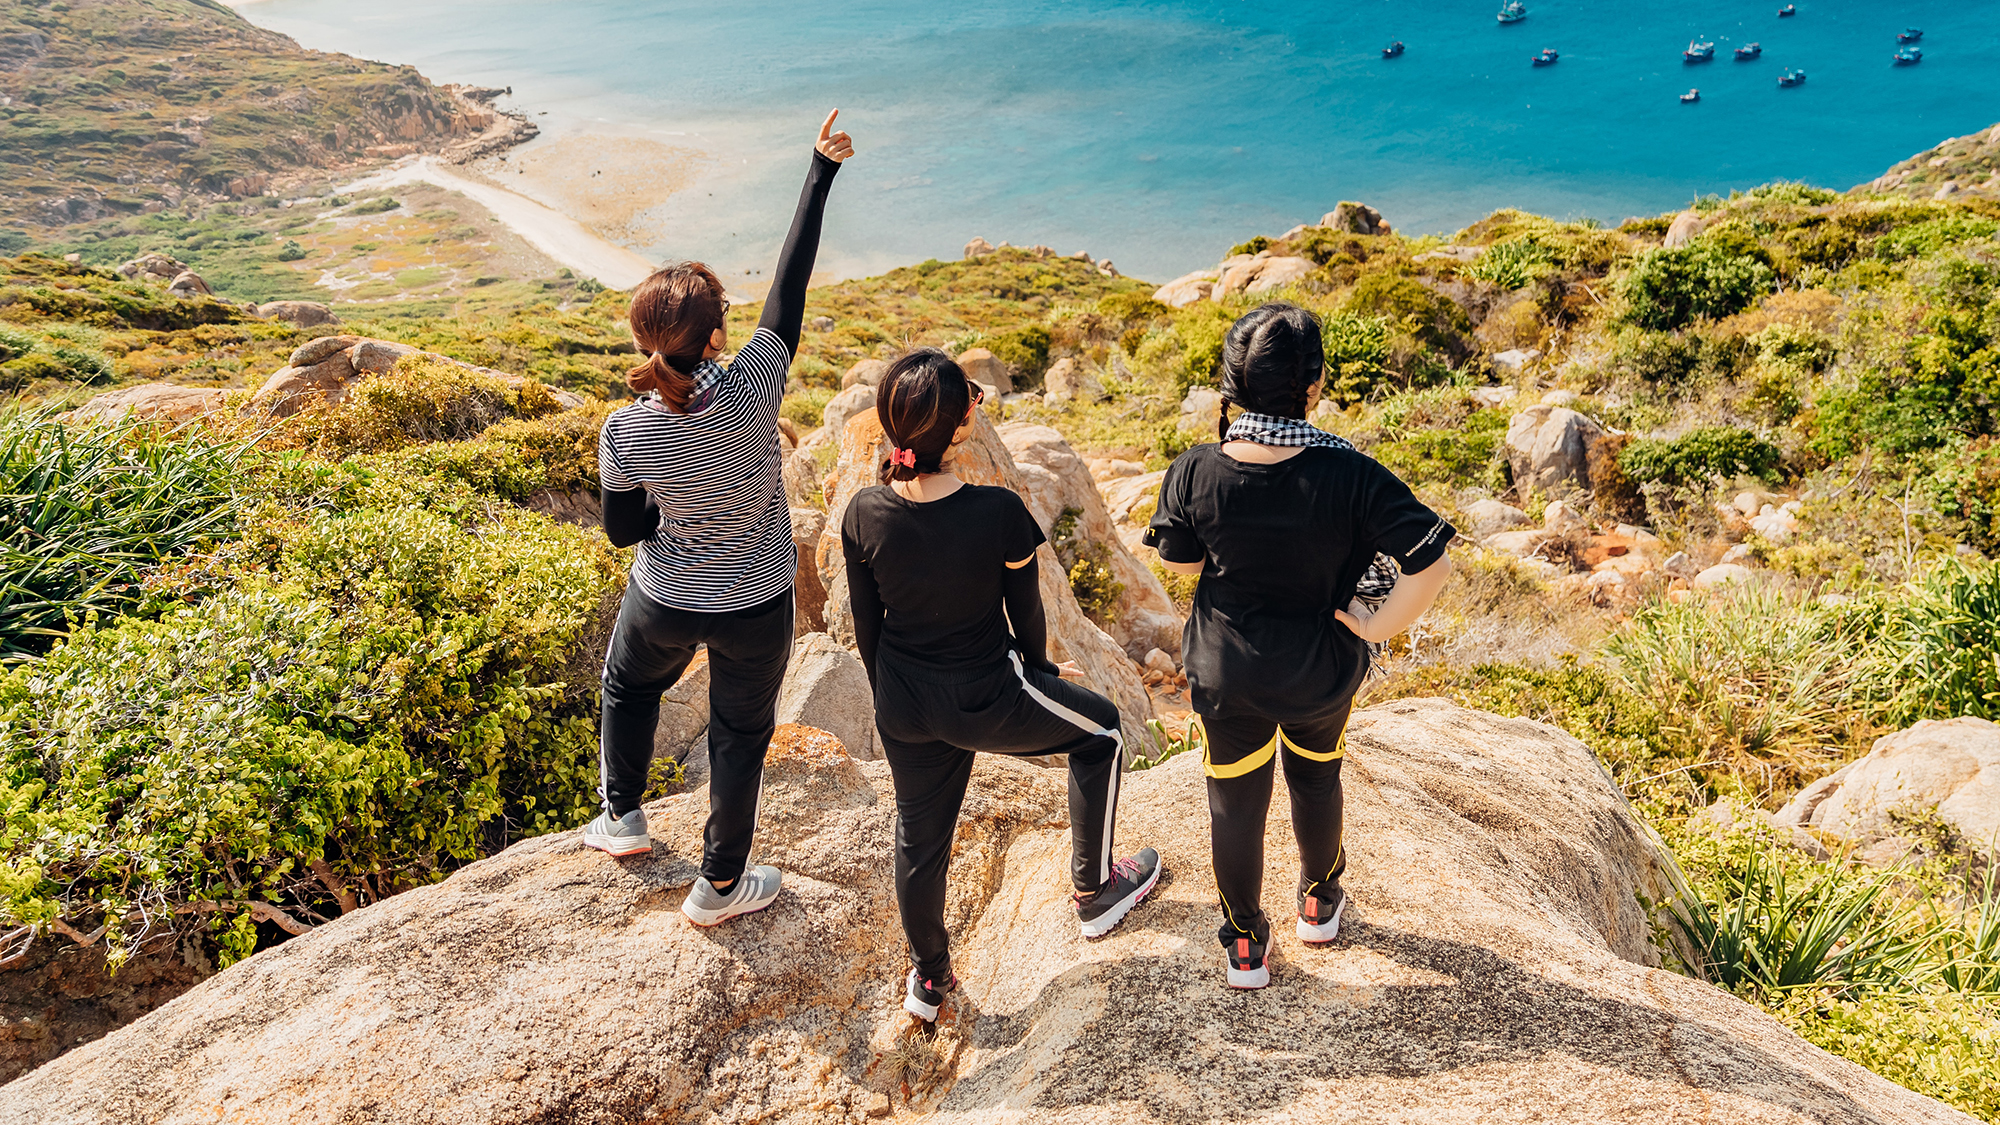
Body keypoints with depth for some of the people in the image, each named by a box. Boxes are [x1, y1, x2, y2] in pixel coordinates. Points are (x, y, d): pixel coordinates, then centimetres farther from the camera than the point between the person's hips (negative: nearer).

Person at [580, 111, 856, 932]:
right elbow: (791, 281, -18)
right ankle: (720, 885, 36)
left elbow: (622, 531, -7)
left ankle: (622, 817, 51)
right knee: (740, 734, 20)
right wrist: (822, 167, -8)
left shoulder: (625, 435, -23)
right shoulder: (754, 390, -28)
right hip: (754, 611, -1)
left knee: (628, 685, 33)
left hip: (665, 603, 1)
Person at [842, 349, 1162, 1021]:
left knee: (919, 834, 24)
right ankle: (1095, 891, 36)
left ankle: (928, 979, 44)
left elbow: (866, 624, 0)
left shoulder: (864, 514, -13)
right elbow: (1026, 612, -9)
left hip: (905, 710, 4)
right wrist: (1039, 672, 13)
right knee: (1101, 731, 24)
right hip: (986, 702, -4)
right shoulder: (999, 513, -25)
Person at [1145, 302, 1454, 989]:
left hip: (1226, 671, 0)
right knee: (1315, 778, 29)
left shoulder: (1193, 474, -22)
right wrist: (1379, 626, -14)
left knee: (1236, 805, 20)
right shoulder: (1351, 477, -27)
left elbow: (1182, 563, -6)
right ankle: (1319, 904, 52)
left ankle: (1245, 948, 38)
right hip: (1323, 671, 0)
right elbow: (1431, 567, -28)